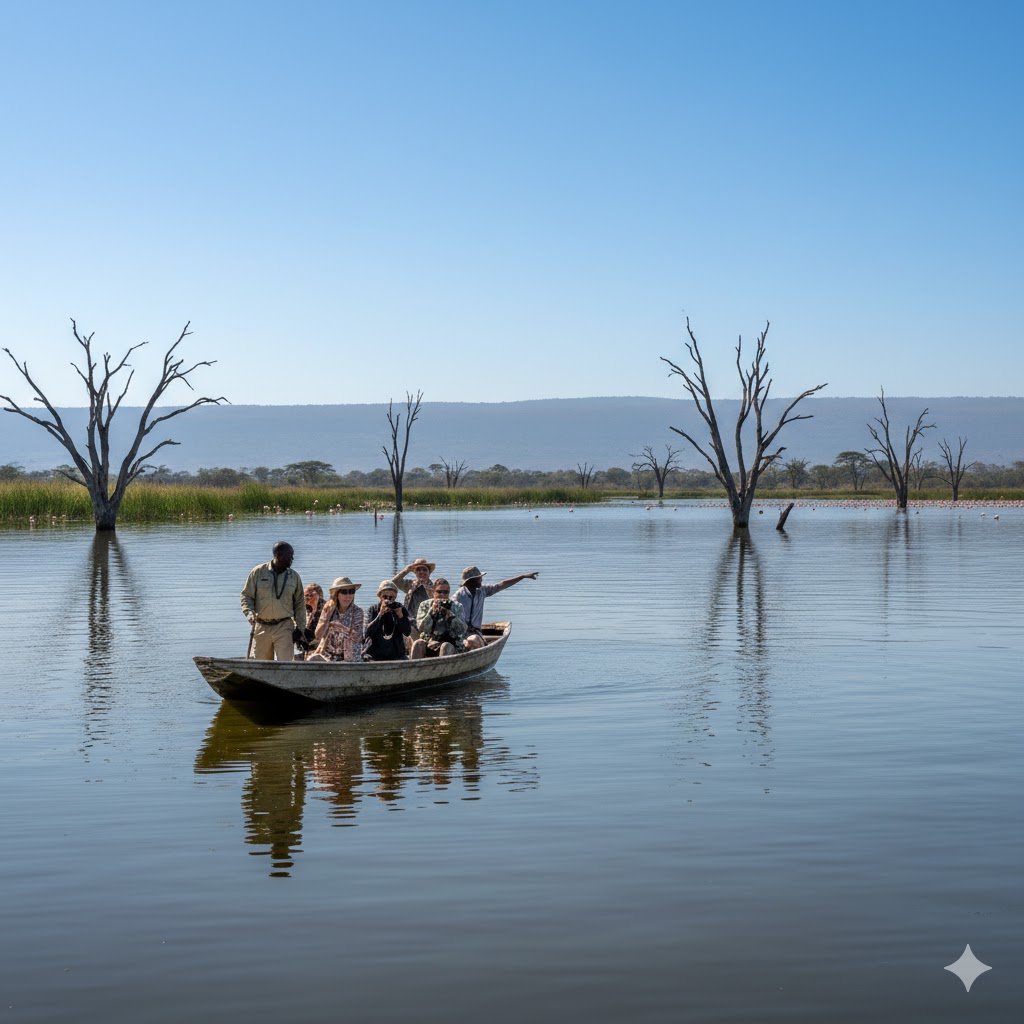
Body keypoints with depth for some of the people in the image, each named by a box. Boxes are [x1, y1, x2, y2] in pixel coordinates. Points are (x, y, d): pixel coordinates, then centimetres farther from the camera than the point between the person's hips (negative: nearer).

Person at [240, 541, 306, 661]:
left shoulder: (294, 576, 6)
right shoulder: (258, 572, 0)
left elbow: (299, 604, 11)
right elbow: (246, 595, 5)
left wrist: (300, 627, 6)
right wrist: (249, 612, -13)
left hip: (284, 627, 0)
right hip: (261, 627, 0)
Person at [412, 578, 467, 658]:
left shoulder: (457, 607, 8)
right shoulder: (425, 605, 9)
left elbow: (462, 629, -5)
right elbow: (421, 628, -4)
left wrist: (449, 614, -17)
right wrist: (432, 611, -16)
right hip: (428, 643, 1)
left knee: (445, 646, -33)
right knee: (418, 644, -27)